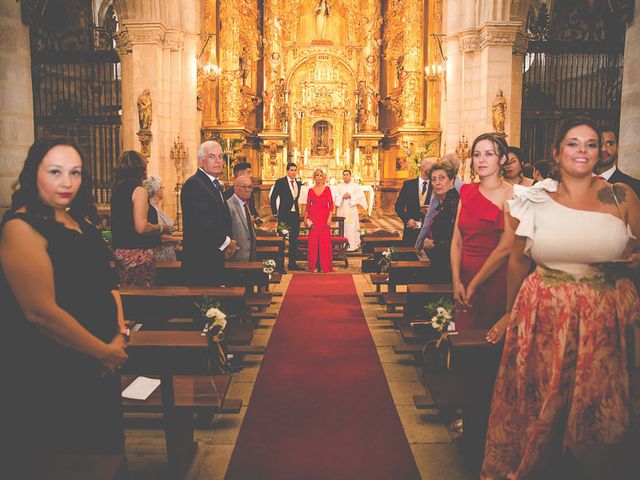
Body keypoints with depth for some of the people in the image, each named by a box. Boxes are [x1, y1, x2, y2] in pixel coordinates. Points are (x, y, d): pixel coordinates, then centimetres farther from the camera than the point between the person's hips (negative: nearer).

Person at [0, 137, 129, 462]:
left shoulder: (80, 223, 9)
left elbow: (105, 282, 13)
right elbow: (41, 312, -23)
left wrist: (121, 335, -3)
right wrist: (103, 352, -15)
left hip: (98, 370, 8)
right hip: (48, 379, -8)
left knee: (103, 453, 20)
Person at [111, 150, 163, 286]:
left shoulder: (117, 191, 10)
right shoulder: (139, 191, -13)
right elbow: (141, 227, -21)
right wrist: (161, 227, -4)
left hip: (119, 250, 8)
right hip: (137, 252, -8)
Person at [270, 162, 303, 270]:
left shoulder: (298, 183, 11)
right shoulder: (280, 182, -6)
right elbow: (273, 198, -5)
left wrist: (297, 210, 13)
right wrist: (275, 213, -6)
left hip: (295, 215, 6)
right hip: (284, 215, -6)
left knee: (294, 240, 9)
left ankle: (292, 263, 17)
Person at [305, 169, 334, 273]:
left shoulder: (327, 189, 1)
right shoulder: (311, 190, 6)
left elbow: (331, 204, -1)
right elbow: (308, 205, 10)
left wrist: (329, 218, -9)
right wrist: (305, 218, 6)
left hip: (324, 217, -1)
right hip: (313, 217, 1)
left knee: (325, 241, -2)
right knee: (313, 241, 2)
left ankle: (325, 265, 7)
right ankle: (313, 265, 11)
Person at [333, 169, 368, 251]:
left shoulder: (356, 186, 7)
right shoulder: (338, 186, 12)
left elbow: (360, 195, -5)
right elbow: (335, 197, 3)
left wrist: (350, 196, -14)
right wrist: (342, 197, -13)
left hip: (352, 210, -1)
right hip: (341, 210, 1)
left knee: (352, 228, -4)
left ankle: (353, 245, 0)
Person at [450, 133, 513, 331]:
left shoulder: (511, 194, -8)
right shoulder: (467, 191, 8)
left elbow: (505, 248, -13)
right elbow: (457, 241, 4)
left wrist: (474, 285, -10)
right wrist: (457, 282, -6)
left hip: (495, 280, -4)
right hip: (465, 276, 5)